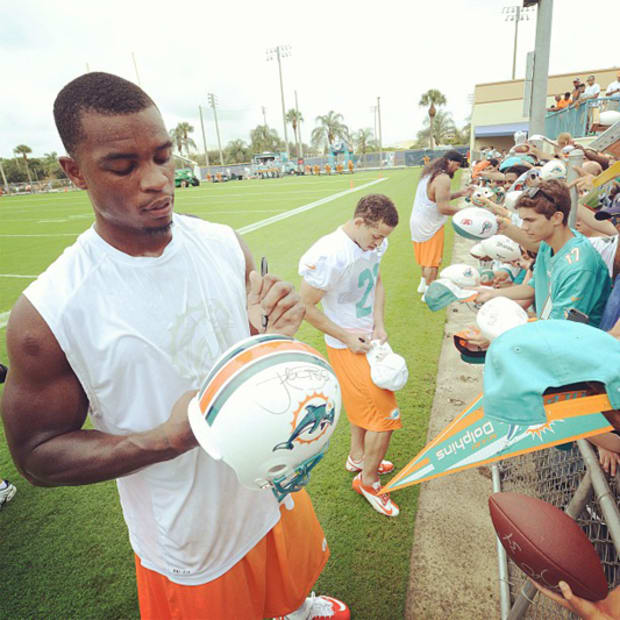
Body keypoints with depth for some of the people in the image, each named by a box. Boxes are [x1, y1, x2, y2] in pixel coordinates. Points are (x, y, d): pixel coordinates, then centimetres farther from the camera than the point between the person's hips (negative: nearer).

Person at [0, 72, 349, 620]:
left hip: (274, 490, 5)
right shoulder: (48, 314, -23)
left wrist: (274, 337, -23)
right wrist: (167, 437, -29)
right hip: (189, 544, -4)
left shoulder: (225, 245, -11)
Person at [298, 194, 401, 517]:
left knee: (363, 403, 25)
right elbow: (305, 305, -20)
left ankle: (357, 457, 50)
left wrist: (379, 326, -2)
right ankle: (368, 481, 23)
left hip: (368, 338, 8)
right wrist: (347, 337, -18)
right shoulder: (330, 255, -27)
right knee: (385, 415, -2)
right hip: (348, 346, -8)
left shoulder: (373, 243, -4)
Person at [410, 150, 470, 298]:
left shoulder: (429, 174, 11)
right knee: (433, 260, 2)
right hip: (430, 226, -9)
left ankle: (424, 283, 35)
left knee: (426, 256, 23)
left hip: (417, 222, 9)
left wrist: (459, 193, 11)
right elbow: (443, 207, -24)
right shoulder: (443, 178, -20)